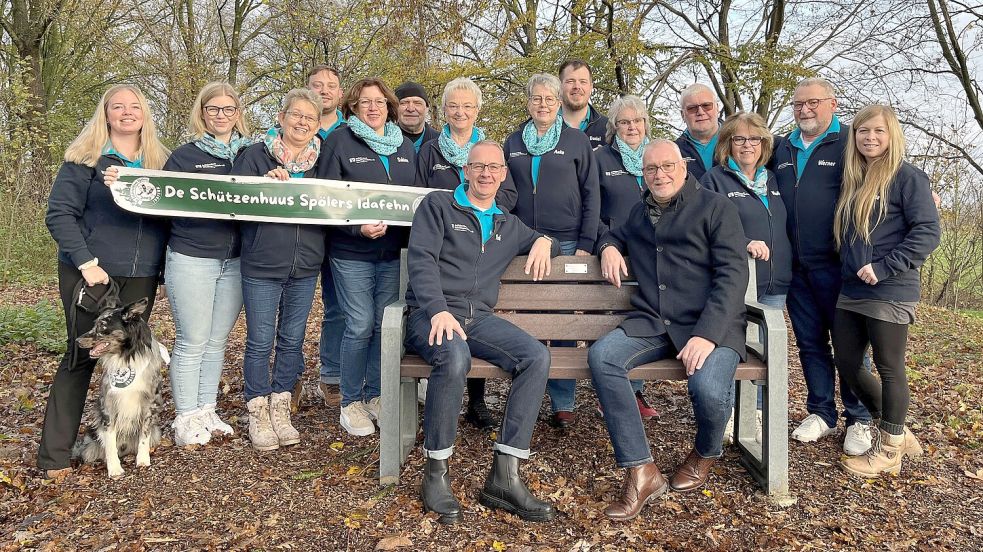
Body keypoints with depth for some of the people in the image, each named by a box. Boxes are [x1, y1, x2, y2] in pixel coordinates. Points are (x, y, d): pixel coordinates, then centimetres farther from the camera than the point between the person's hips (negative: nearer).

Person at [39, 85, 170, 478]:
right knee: (81, 356, -2)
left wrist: (165, 263, 4)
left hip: (141, 278, 4)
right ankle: (55, 455, 7)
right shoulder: (85, 158, -2)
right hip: (92, 275, -4)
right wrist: (86, 263, -17)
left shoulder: (159, 161, 11)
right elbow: (59, 214, -8)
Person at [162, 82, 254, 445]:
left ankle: (206, 412, 23)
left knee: (217, 341, 11)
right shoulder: (185, 155, 1)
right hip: (191, 259, -3)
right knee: (192, 343, 0)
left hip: (235, 261, 3)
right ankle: (185, 419, 12)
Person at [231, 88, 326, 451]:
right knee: (260, 342, 3)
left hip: (305, 266, 3)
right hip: (262, 265, -3)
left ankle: (280, 410, 25)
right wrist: (266, 182, -21)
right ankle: (258, 414, 18)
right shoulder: (256, 155, 0)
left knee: (292, 340, 11)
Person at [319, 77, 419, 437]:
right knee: (360, 326, -5)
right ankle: (351, 402, 12)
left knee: (387, 324, 8)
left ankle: (375, 395, 23)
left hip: (394, 252, 4)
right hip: (352, 252, -4)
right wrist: (357, 227, -19)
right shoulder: (340, 141, 0)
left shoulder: (405, 147, 14)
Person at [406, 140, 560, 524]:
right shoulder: (438, 205, 8)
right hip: (431, 314, -5)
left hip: (479, 318, 5)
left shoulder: (508, 225, 24)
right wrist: (439, 310, -22)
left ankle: (504, 477, -23)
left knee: (537, 356, -23)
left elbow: (542, 241, 39)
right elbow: (421, 259, -5)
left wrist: (544, 241, 11)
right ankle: (435, 475, -23)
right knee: (455, 356, -39)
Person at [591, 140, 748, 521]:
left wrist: (707, 334, -21)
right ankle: (641, 471, -20)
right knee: (601, 356, -26)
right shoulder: (639, 214, 20)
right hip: (651, 323, 4)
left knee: (708, 388, -33)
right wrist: (609, 246, 14)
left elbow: (733, 273, -7)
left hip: (711, 324, -4)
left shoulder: (715, 207, 3)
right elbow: (616, 235, 42)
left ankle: (706, 453, 6)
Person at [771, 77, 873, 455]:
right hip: (795, 266, 5)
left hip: (835, 264, -5)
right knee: (810, 341, 11)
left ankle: (859, 420, 17)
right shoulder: (782, 148, 14)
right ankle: (821, 413, 24)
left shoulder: (849, 143, -2)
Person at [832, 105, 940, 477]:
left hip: (890, 293, -8)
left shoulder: (907, 176, -7)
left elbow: (928, 233, -14)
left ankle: (890, 450, 19)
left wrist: (884, 268, -19)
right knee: (847, 364, 10)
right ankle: (897, 432, 29)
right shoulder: (853, 179, 15)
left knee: (889, 369, 3)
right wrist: (851, 272, 8)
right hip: (850, 292, 8)